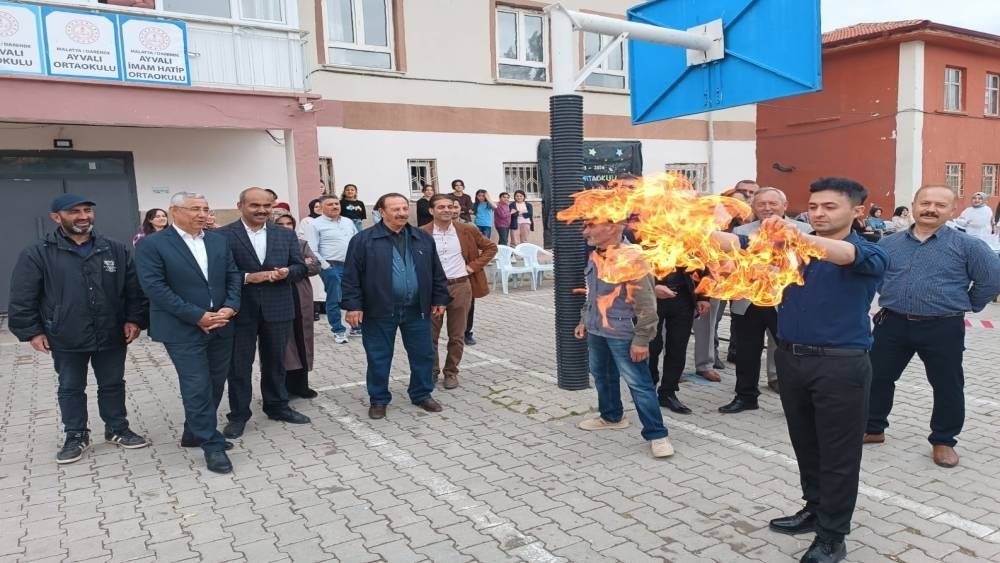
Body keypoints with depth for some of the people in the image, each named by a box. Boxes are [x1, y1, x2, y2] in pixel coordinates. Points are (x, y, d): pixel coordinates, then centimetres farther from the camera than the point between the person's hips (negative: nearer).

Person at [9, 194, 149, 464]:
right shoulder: (37, 254, -5)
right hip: (66, 339, -1)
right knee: (70, 388, 12)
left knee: (113, 384, 13)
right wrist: (32, 331, -6)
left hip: (111, 335, 2)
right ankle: (76, 436, 27)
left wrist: (134, 319, -3)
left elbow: (133, 288, 4)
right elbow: (22, 298, -3)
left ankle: (117, 429, 30)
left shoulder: (115, 250, 1)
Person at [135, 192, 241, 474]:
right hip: (183, 329, -5)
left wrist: (230, 307, -10)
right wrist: (197, 316, -18)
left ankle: (194, 433, 30)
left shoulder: (220, 240, 8)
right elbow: (155, 287, -14)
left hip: (221, 325, 6)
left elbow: (233, 275, 8)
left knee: (215, 384, 12)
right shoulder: (152, 245, -8)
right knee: (197, 387, -4)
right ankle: (212, 444, 7)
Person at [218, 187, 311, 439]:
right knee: (239, 364, 6)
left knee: (275, 361, 15)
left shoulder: (286, 235, 7)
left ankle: (277, 406, 29)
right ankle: (238, 415, 18)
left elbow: (300, 267, 6)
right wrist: (247, 277, -21)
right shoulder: (223, 236, -5)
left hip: (277, 309, 3)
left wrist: (286, 272, -15)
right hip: (240, 310, -3)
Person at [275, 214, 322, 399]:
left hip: (301, 299, 4)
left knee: (301, 341, 7)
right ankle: (283, 386, 10)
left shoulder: (302, 244, 11)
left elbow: (316, 266, 1)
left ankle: (300, 385, 17)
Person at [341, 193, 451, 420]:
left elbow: (436, 272, 12)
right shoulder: (363, 240, -6)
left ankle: (422, 394, 29)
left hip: (417, 309, 3)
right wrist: (353, 305, -11)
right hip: (379, 311, -3)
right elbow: (351, 276, -6)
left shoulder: (423, 238, 6)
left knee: (423, 355, 11)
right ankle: (378, 400, 23)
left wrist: (440, 299, 9)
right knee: (378, 358, 7)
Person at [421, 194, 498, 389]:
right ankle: (432, 371, 24)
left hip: (460, 287, 1)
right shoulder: (422, 234, -3)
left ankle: (451, 372, 23)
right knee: (430, 335, 7)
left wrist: (474, 266, 1)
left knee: (457, 335, 7)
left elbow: (490, 247, 10)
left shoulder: (467, 231, 1)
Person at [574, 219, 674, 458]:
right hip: (596, 331, 9)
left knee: (639, 384, -4)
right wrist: (584, 320, 21)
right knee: (602, 375, 22)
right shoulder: (594, 256, 6)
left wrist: (641, 340, -18)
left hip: (622, 334, -9)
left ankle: (656, 434, 6)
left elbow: (646, 304, -19)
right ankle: (611, 416, 43)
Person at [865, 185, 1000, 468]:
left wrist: (967, 305, 3)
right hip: (893, 324, 3)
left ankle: (943, 441, 24)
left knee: (947, 386, 7)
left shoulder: (967, 245, -5)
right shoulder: (888, 243, 5)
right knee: (877, 377, 8)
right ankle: (873, 429, 25)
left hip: (942, 329, -2)